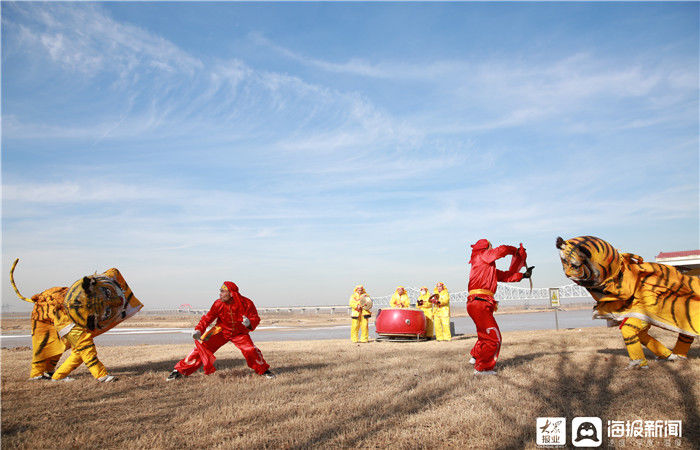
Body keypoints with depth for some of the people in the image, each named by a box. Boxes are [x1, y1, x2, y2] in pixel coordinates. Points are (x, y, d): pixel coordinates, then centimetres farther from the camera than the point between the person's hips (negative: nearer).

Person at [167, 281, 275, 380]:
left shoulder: (246, 303, -22)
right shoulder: (218, 304, -16)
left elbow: (255, 318, -15)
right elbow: (207, 318, -10)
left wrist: (249, 323, -38)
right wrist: (199, 330, -26)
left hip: (240, 333, -1)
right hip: (222, 331, 1)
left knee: (250, 350, -20)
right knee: (202, 347, -11)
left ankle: (264, 370, 8)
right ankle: (179, 371, 2)